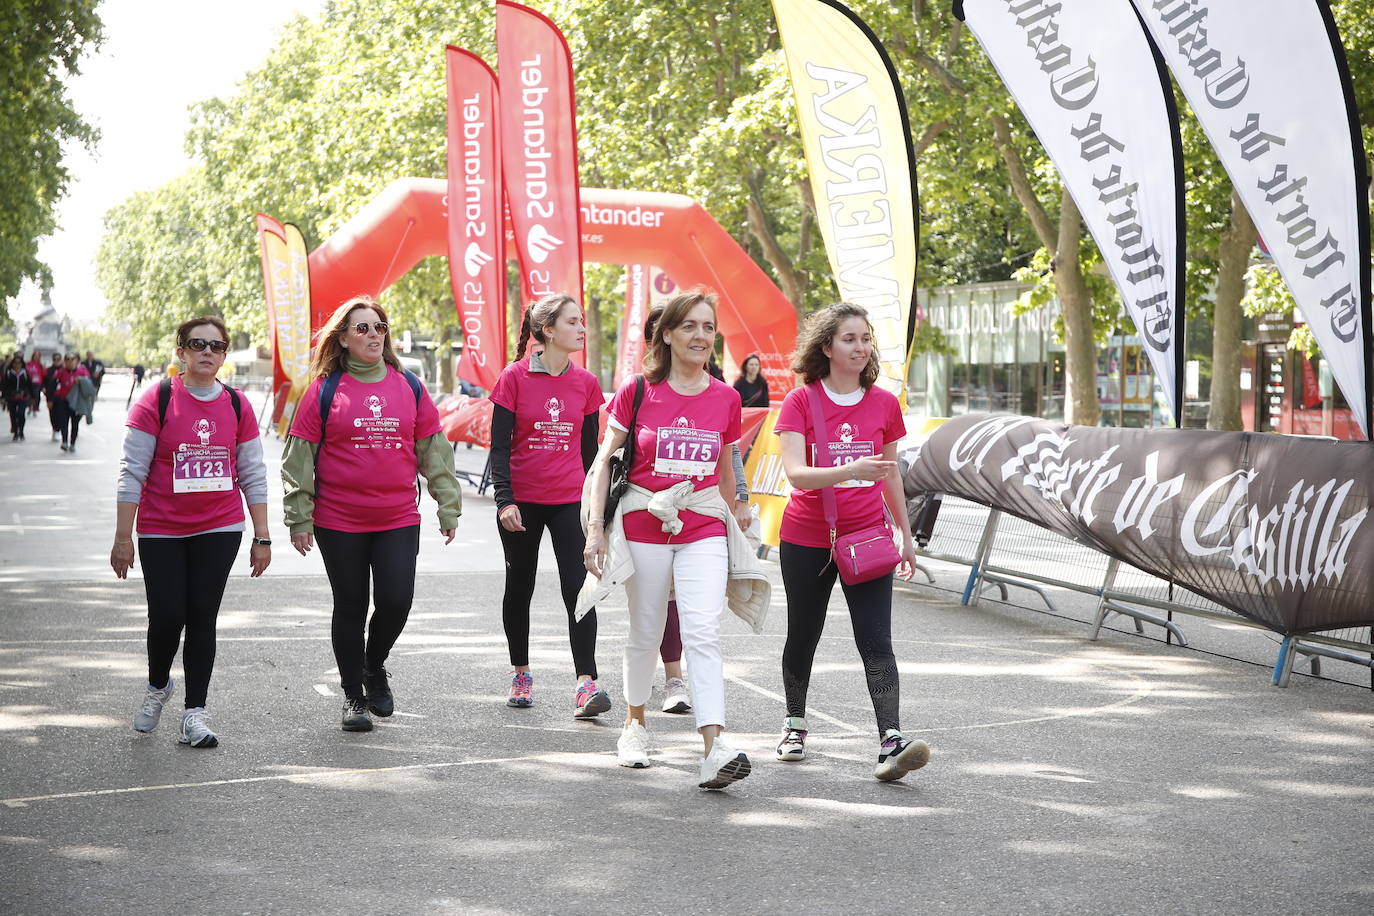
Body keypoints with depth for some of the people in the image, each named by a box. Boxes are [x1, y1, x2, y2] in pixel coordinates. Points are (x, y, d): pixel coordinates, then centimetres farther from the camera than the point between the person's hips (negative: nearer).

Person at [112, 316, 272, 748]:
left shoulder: (237, 405, 3)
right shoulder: (157, 401, -6)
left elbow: (253, 475, 7)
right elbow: (132, 472, -6)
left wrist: (262, 537, 5)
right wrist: (123, 536, -8)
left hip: (220, 530, 2)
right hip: (162, 531, -2)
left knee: (202, 617, -1)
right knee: (167, 616, -4)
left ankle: (194, 713, 6)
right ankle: (158, 686, 26)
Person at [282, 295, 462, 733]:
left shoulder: (408, 386, 7)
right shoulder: (325, 390, 0)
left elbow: (434, 449, 10)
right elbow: (299, 457, 0)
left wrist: (449, 507, 7)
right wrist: (300, 519, -4)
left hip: (399, 520, 2)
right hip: (339, 523, -2)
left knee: (396, 601, -7)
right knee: (351, 608, 6)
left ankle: (375, 665, 23)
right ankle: (353, 694, 21)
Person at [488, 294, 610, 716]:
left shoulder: (586, 383, 4)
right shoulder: (515, 377, -5)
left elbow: (590, 448, 11)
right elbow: (499, 444, -5)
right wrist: (504, 500, -14)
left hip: (570, 502, 1)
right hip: (521, 502, -1)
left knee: (578, 589, -11)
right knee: (520, 587, 12)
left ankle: (585, 683, -14)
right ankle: (521, 674, 28)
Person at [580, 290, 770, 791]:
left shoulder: (725, 399, 4)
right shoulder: (637, 392, -2)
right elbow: (604, 461, 1)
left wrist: (731, 523, 22)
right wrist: (596, 527, -6)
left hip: (703, 529, 1)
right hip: (644, 524, 0)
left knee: (703, 633, -14)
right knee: (646, 634, 11)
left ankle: (714, 748, -22)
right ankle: (635, 722, 35)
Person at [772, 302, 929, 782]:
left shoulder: (884, 404, 4)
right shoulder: (800, 401, -6)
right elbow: (795, 472, -18)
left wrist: (906, 536, 17)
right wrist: (851, 470, -33)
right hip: (807, 539, -1)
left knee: (876, 641, -10)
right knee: (803, 635, 13)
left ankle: (892, 741, -18)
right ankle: (795, 724, 33)